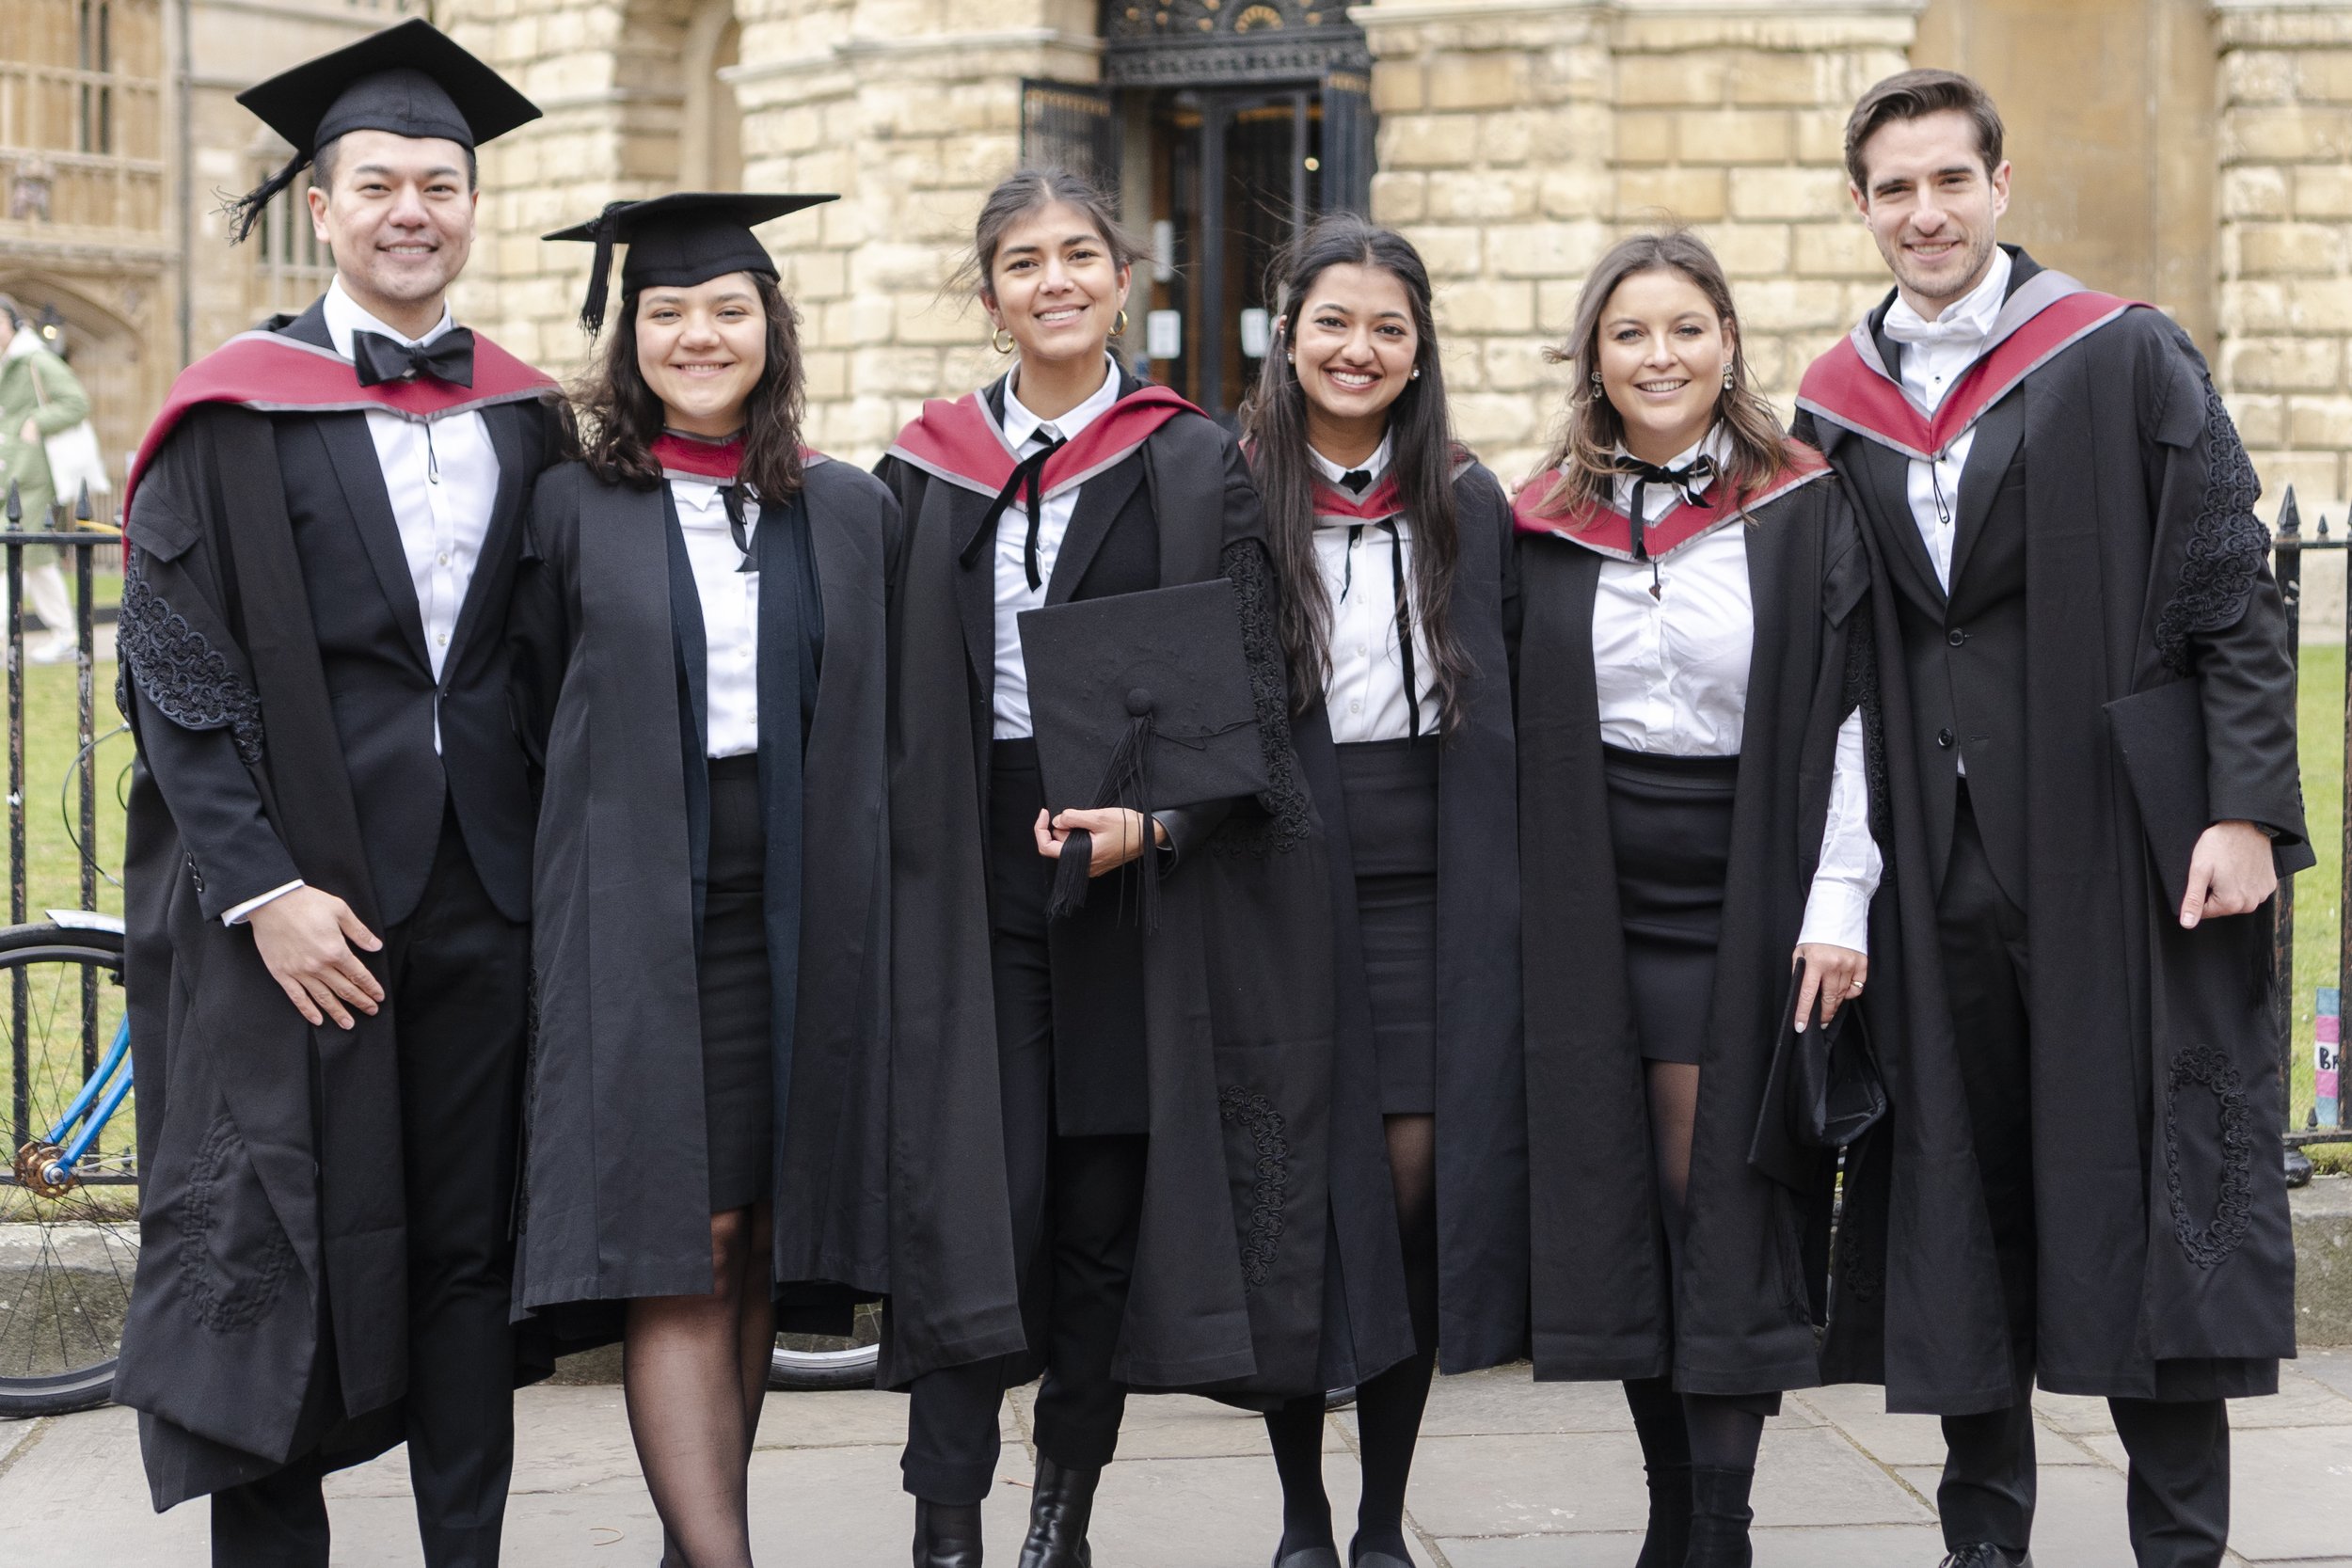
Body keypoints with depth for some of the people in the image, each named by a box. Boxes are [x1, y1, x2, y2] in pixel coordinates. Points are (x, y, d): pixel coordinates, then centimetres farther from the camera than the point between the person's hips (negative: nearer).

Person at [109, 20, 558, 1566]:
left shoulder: (527, 417, 11)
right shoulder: (236, 416, -1)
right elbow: (175, 676, -6)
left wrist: (555, 854, 5)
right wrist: (262, 888, -14)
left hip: (482, 886, 4)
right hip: (295, 891, -3)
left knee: (468, 1243, 8)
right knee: (280, 1246, 0)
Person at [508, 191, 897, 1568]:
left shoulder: (852, 513, 8)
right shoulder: (574, 510, 2)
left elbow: (890, 719, 13)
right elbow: (533, 715, 6)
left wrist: (845, 870, 8)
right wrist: (608, 834, 2)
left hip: (802, 925, 3)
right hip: (642, 924, -3)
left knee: (756, 1244, 8)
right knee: (679, 1251, -8)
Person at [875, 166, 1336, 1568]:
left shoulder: (1195, 468, 3)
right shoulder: (929, 470, 8)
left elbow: (1250, 699, -2)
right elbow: (887, 694, 10)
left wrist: (1152, 820, -17)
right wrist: (904, 868, 0)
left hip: (1146, 874, 0)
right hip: (969, 875, 1)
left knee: (1107, 1197, 5)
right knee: (978, 1195, -6)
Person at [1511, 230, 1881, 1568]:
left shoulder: (1805, 511, -1)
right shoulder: (1548, 525, 7)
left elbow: (1847, 714, -4)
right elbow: (1518, 733, 10)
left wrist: (1839, 904, -12)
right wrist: (1527, 916, 5)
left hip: (1746, 898, -3)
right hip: (1595, 905, 3)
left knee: (1725, 1201, -4)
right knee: (1626, 1196, 5)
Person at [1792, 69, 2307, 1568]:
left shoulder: (2127, 361, -1)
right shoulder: (1835, 404, 10)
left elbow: (2236, 598, -4)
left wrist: (2245, 811, -13)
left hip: (2114, 839, -3)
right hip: (1933, 865, 3)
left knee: (2147, 1185, -1)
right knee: (1959, 1193, 7)